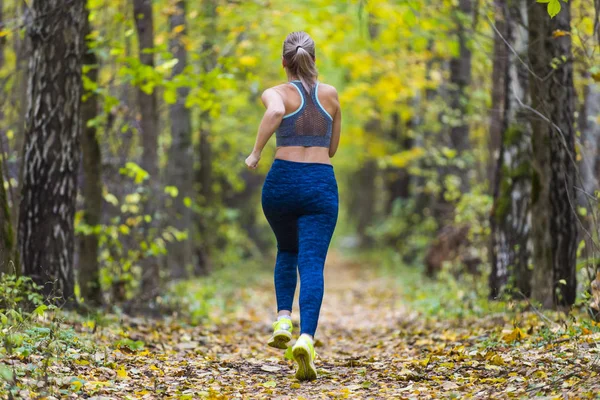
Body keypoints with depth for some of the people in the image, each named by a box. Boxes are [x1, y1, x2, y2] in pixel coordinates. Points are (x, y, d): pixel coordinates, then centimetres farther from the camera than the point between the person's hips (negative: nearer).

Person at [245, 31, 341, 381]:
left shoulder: (276, 93, 2)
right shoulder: (331, 95, 12)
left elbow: (276, 112, -24)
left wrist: (256, 153, -15)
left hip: (282, 180, 0)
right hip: (322, 183, 0)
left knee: (287, 251, 26)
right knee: (312, 263, -8)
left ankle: (284, 320, 10)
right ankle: (307, 338, -29)